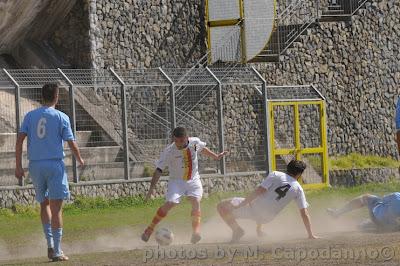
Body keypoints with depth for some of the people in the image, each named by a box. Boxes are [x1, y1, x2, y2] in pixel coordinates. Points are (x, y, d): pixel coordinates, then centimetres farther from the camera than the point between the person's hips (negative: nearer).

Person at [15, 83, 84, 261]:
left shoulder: (30, 116, 5)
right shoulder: (61, 117, -4)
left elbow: (20, 140, -2)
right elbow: (71, 144, -2)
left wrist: (18, 165, 0)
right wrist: (80, 160, 17)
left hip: (35, 165, 3)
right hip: (55, 165, -3)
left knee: (44, 204, 19)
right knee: (56, 208, -2)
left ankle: (50, 244, 8)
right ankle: (56, 252, -4)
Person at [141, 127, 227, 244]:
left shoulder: (195, 142, -10)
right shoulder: (169, 151, -20)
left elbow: (202, 149, 16)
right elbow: (159, 170, -18)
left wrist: (215, 156, 25)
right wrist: (152, 188, -25)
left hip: (193, 180, 2)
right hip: (176, 181, -2)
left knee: (196, 202, -20)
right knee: (169, 204, -17)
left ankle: (196, 232, -24)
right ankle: (150, 229, -4)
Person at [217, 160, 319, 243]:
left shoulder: (275, 175, -1)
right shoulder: (298, 189, 6)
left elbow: (259, 190, -12)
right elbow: (305, 214, 2)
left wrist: (240, 205, -12)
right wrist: (311, 234, 6)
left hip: (253, 209, -5)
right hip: (267, 218, 5)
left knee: (222, 206, 3)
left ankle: (237, 229, -11)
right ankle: (259, 230, 37)